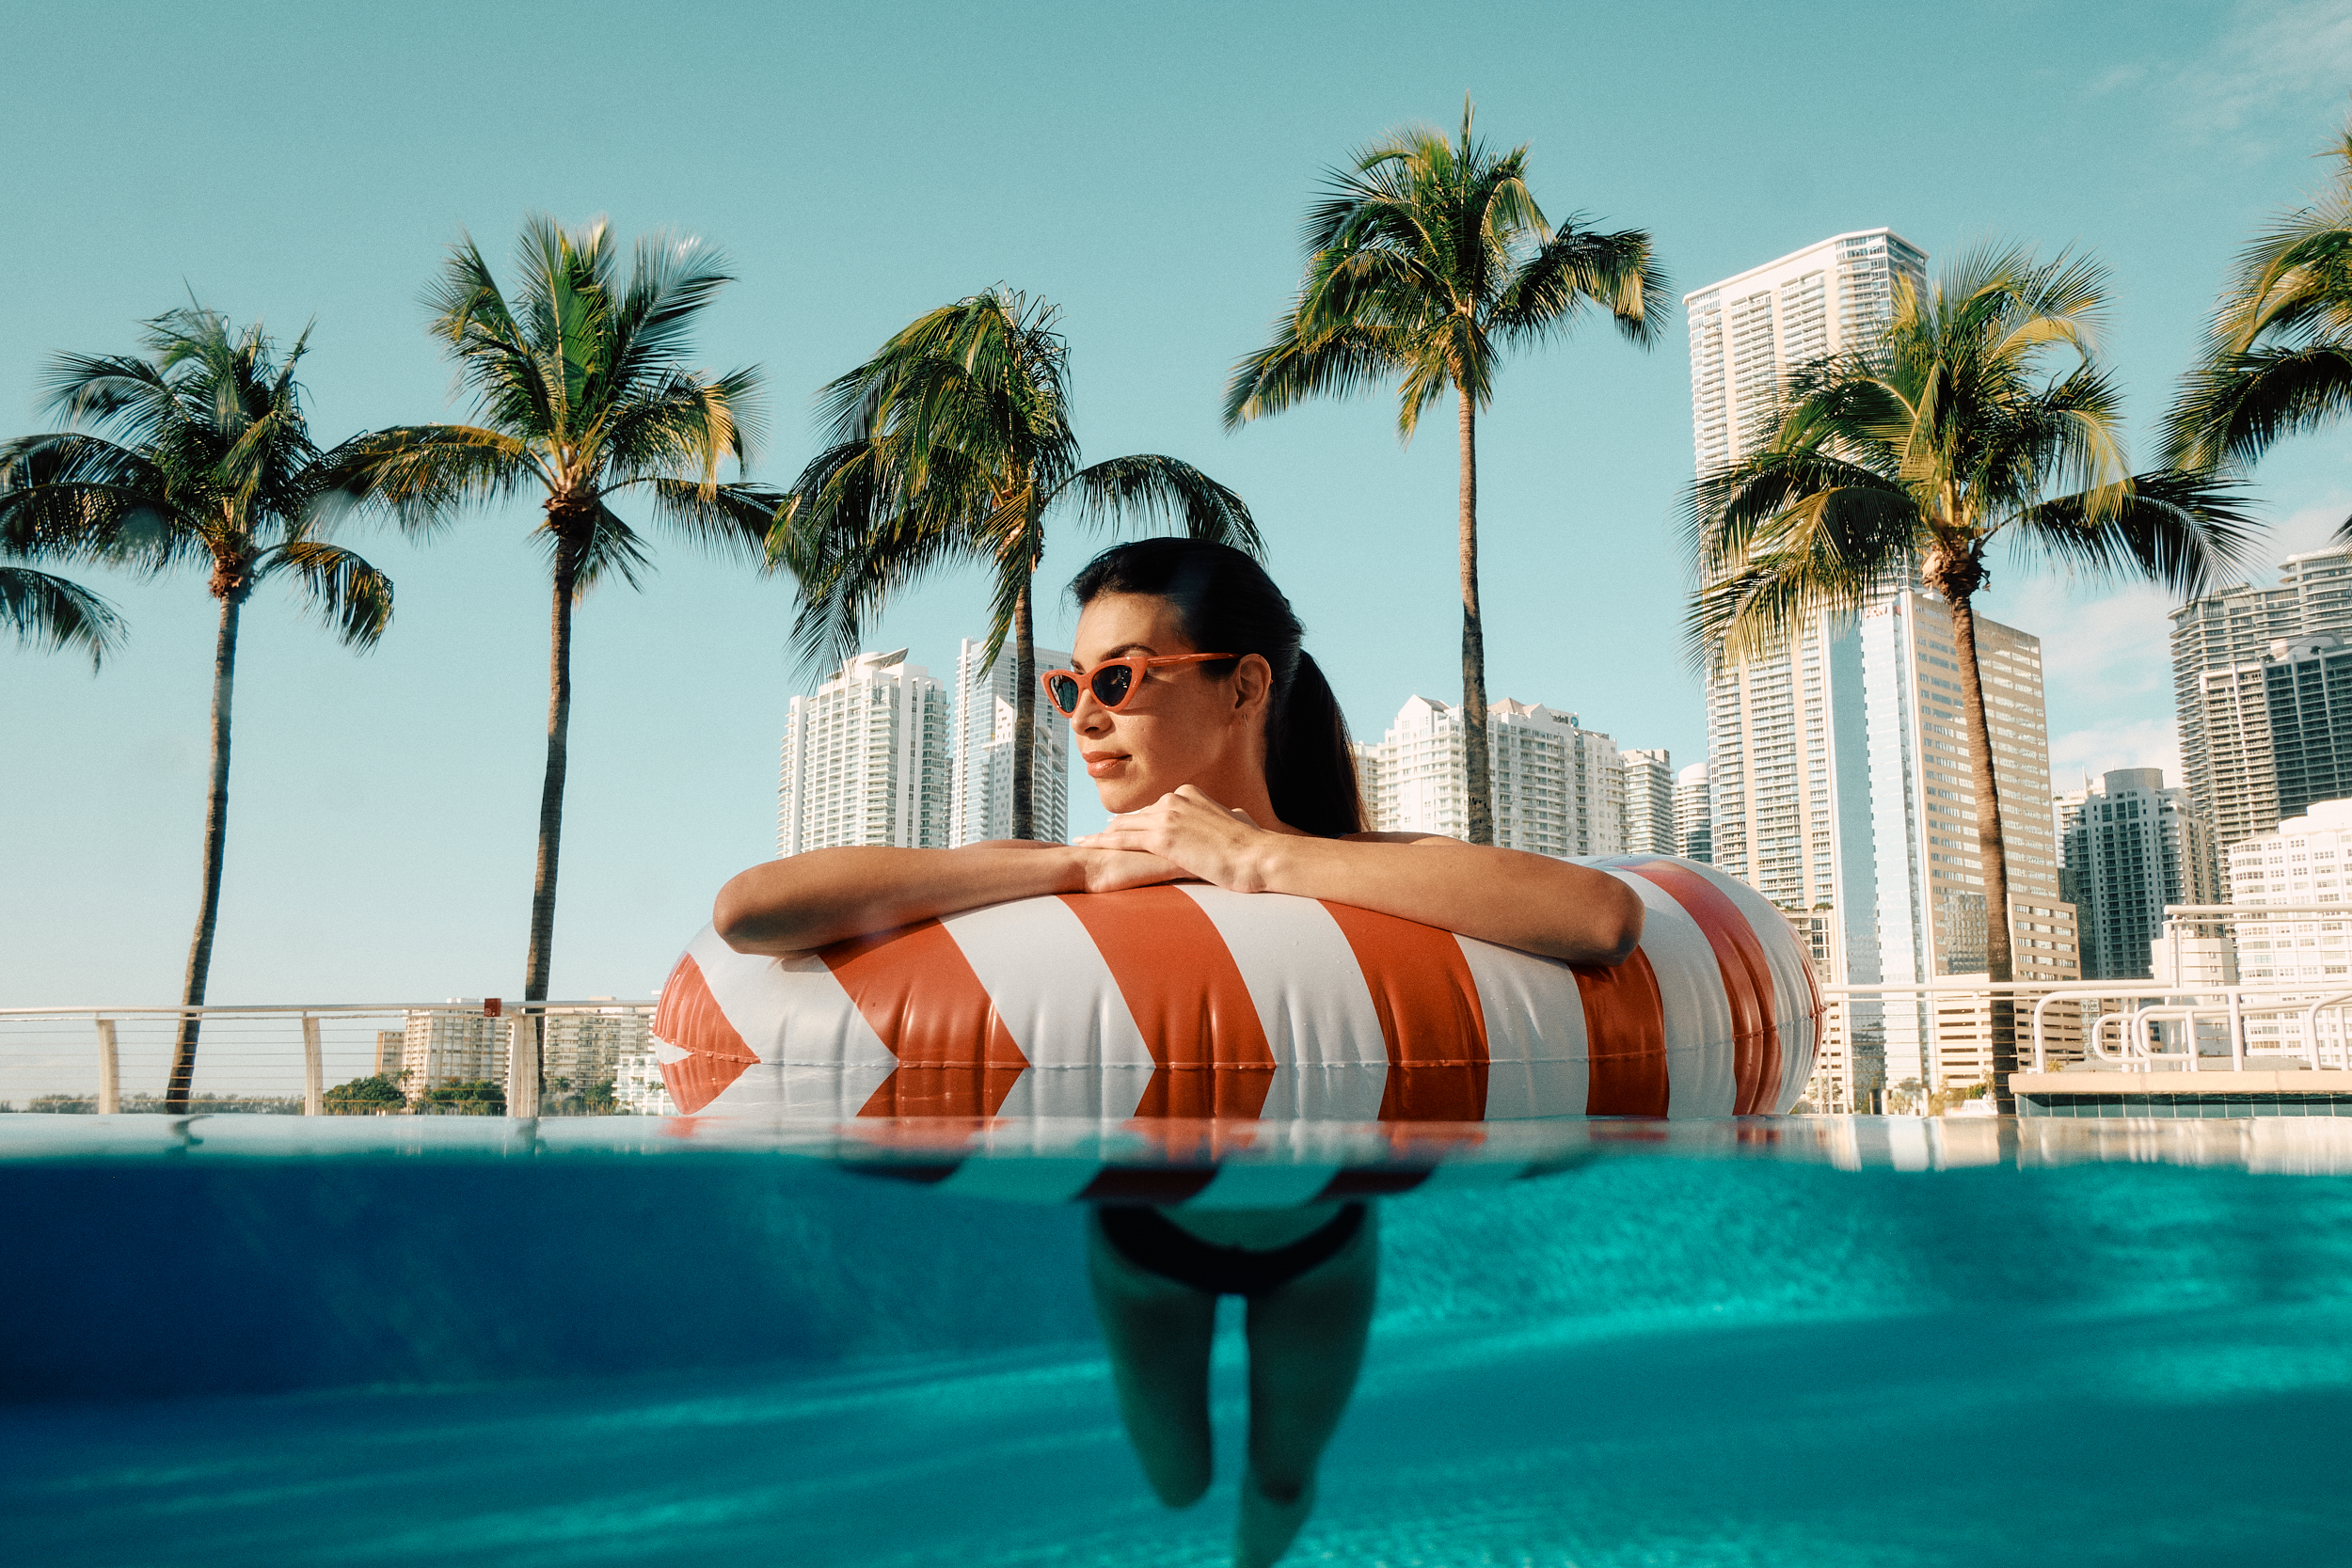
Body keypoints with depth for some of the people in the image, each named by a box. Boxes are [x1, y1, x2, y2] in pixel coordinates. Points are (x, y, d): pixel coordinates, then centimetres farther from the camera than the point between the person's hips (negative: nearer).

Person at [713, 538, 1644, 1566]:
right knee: (1170, 1481, 25)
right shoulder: (1074, 889, -34)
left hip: (1320, 1237, 0)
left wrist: (1263, 857, -50)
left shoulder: (1355, 880, -36)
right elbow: (747, 912, -45)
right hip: (1145, 1239, 0)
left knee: (1284, 1475, 27)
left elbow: (1607, 916, -57)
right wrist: (1077, 863, -44)